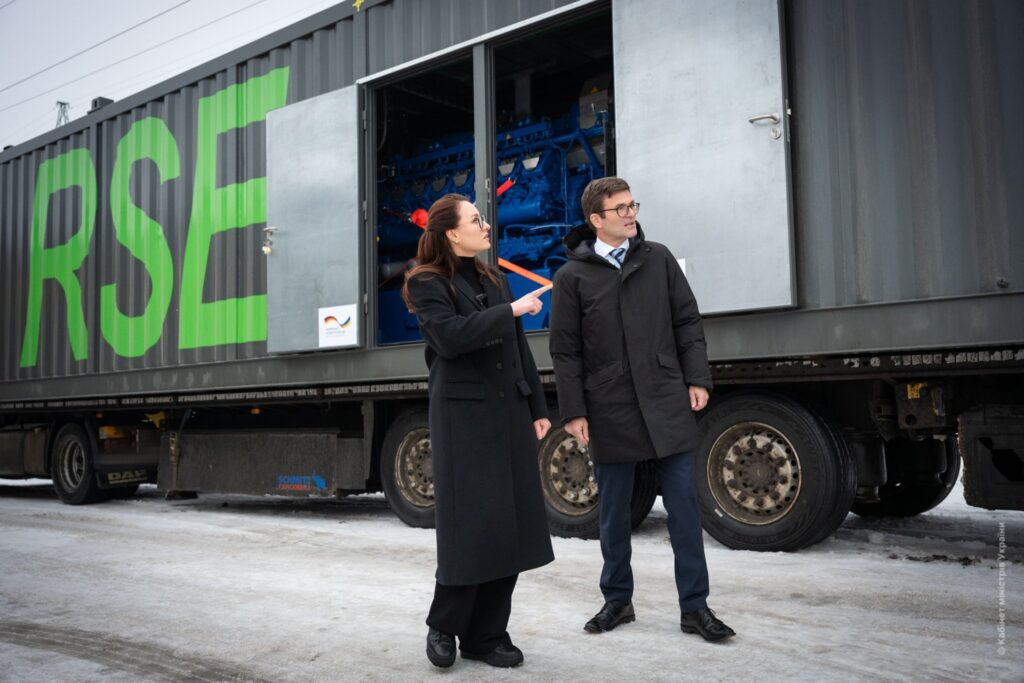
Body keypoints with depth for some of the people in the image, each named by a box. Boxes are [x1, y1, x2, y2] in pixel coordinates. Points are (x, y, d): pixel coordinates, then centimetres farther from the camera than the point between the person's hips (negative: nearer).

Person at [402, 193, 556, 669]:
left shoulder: (495, 280, 17)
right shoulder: (428, 284, -2)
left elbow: (519, 349, 15)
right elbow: (451, 336, -20)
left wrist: (537, 408, 12)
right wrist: (510, 311, -17)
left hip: (510, 413, 6)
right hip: (463, 415, -6)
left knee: (511, 525, 5)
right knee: (471, 524, -5)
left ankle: (486, 634, 17)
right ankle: (444, 624, 17)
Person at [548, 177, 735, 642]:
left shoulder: (658, 259, 7)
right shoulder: (572, 276, 0)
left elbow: (687, 321, 9)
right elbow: (565, 351, 0)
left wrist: (697, 379, 0)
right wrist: (574, 412, -5)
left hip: (667, 403, 1)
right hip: (609, 411, -1)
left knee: (684, 506, 3)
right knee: (613, 512, 11)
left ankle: (694, 607, 14)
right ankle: (617, 600, 27)